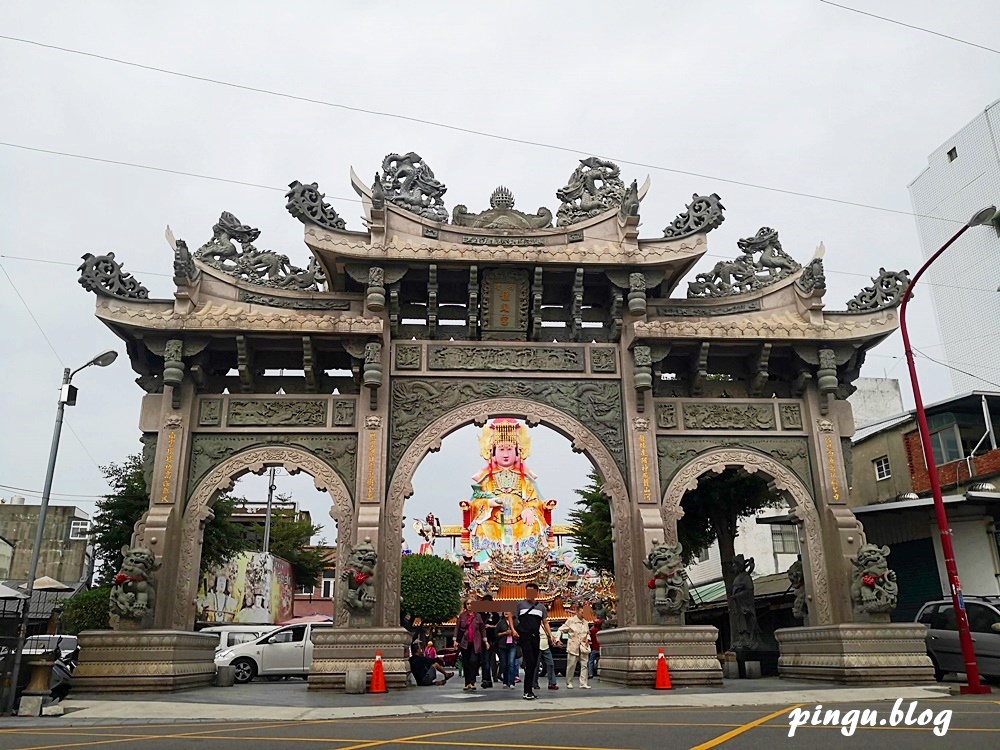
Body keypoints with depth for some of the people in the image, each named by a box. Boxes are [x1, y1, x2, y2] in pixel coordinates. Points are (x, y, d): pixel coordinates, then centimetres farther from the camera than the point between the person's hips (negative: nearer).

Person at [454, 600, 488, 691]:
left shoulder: (478, 616, 6)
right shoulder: (462, 616, 5)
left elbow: (482, 629, 10)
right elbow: (457, 628, 5)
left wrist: (485, 641, 8)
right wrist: (455, 640, -3)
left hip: (475, 643, -1)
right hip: (464, 643, 1)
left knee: (474, 661, -13)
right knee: (465, 663, 4)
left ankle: (472, 682, -12)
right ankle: (467, 683, 12)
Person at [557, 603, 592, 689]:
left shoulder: (585, 622, 10)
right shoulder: (570, 621, -4)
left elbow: (588, 633, 24)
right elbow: (561, 630, -1)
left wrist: (588, 638, 4)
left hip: (583, 646, 4)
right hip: (573, 646, -4)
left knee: (584, 665, -2)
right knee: (571, 665, 1)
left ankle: (584, 683, 3)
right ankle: (569, 683, 14)